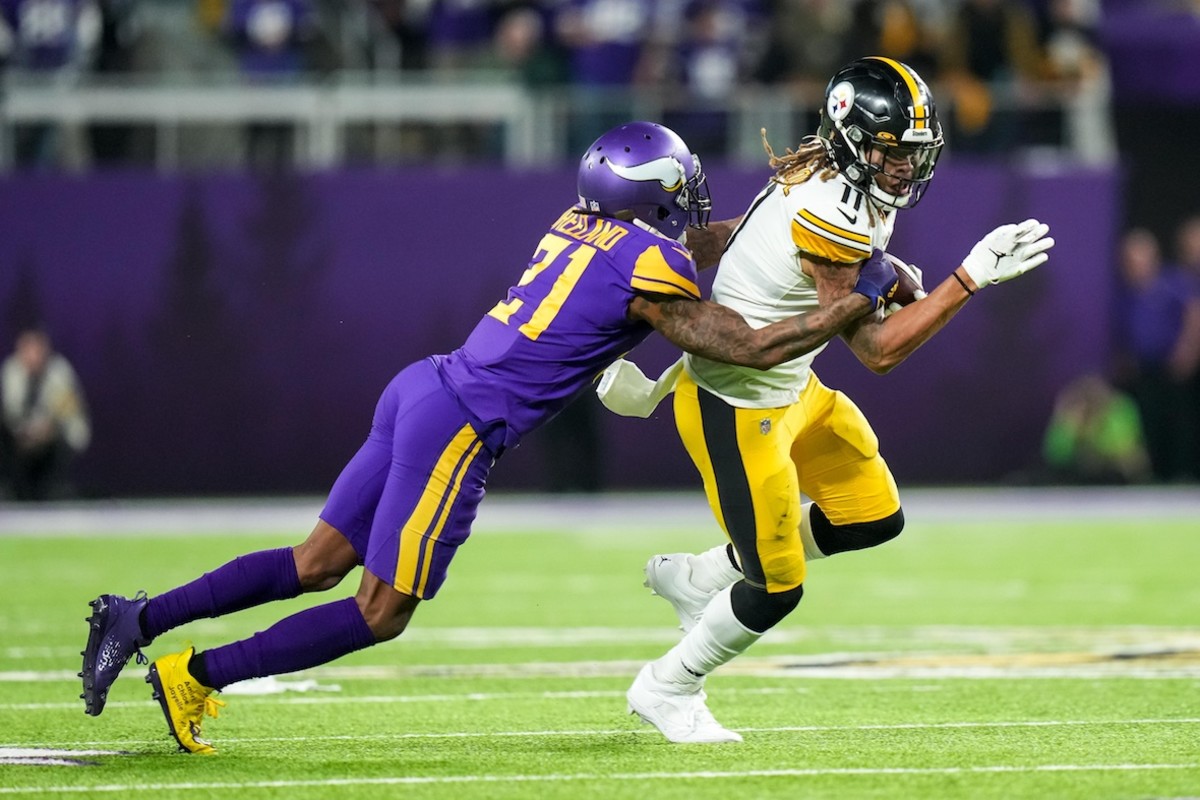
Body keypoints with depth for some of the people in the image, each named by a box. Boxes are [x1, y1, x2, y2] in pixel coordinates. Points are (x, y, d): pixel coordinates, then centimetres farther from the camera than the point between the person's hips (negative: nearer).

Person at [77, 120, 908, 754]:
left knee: (318, 565, 14)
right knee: (381, 613, 2)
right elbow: (752, 347, -8)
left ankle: (138, 619, 8)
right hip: (459, 431, -8)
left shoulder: (585, 223, 13)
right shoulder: (649, 270, -10)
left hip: (423, 390, 8)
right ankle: (196, 676, -1)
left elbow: (695, 244, 29)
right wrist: (860, 301, 0)